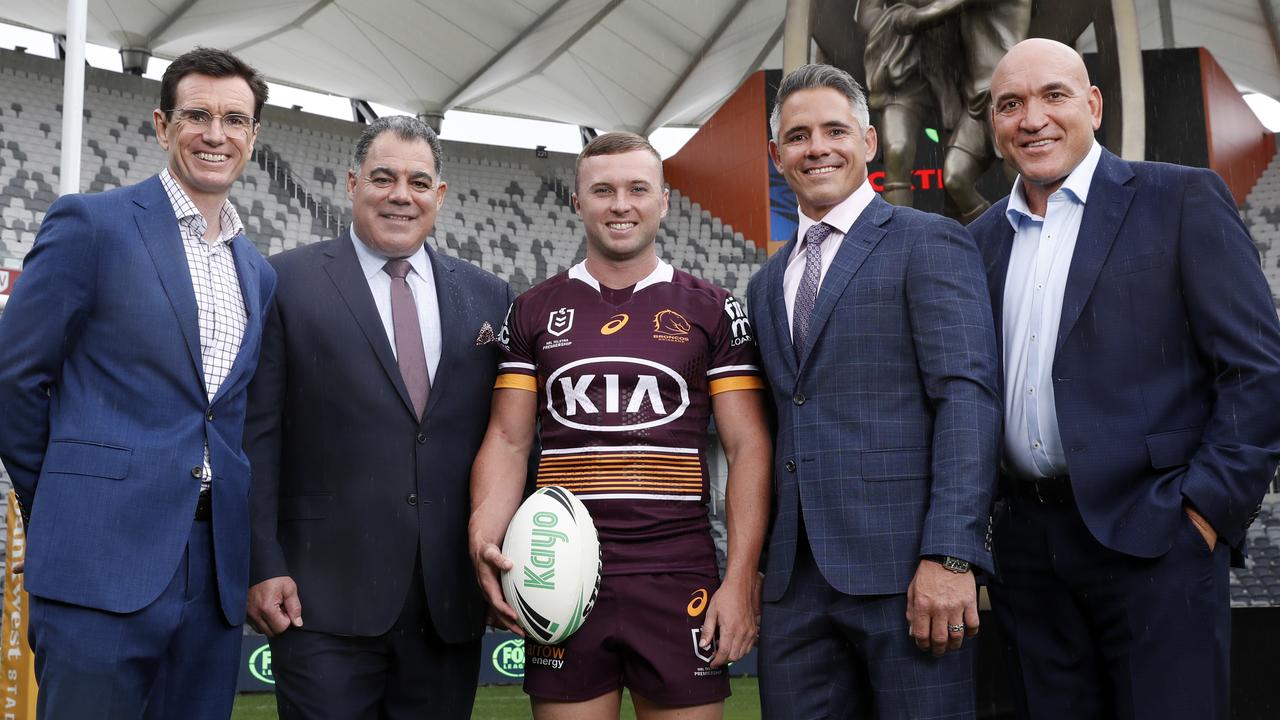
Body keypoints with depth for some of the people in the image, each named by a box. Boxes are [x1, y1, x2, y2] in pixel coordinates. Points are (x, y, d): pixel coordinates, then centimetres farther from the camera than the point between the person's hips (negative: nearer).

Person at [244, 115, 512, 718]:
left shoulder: (487, 296, 11)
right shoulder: (288, 282, 1)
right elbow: (258, 435, -2)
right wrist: (262, 567, -7)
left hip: (451, 596, 4)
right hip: (326, 594, -3)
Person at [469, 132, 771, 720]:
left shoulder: (712, 312, 5)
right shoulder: (533, 312, 9)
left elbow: (748, 448, 1)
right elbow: (507, 441, 6)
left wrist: (741, 579, -8)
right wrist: (485, 539, -13)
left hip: (679, 580, -1)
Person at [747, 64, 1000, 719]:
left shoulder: (930, 243, 1)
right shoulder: (767, 284, 20)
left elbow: (967, 398, -9)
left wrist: (950, 557, -18)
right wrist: (758, 566, 13)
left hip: (905, 567, -5)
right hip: (795, 580, 6)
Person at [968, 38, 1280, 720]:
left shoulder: (1184, 200, -1)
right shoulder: (982, 239, 13)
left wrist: (1207, 508, -11)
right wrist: (987, 515, 7)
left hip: (1154, 538, -4)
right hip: (1029, 543, 5)